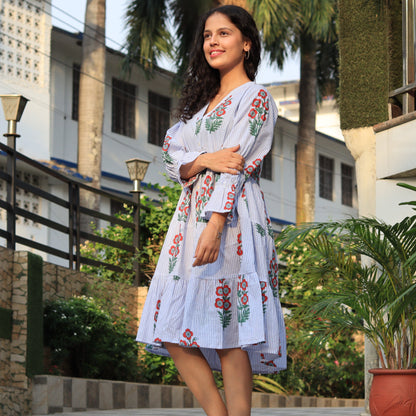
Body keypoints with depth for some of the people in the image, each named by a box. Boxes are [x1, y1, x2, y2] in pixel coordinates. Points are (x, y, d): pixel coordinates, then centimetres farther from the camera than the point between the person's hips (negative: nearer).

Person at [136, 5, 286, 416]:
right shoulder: (200, 101, 23)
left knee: (226, 329, -11)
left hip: (232, 218, -7)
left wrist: (215, 225, -22)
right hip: (190, 214, 7)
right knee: (174, 333, -1)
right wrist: (207, 160, -12)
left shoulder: (255, 97, 1)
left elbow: (237, 166, -11)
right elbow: (171, 155, 10)